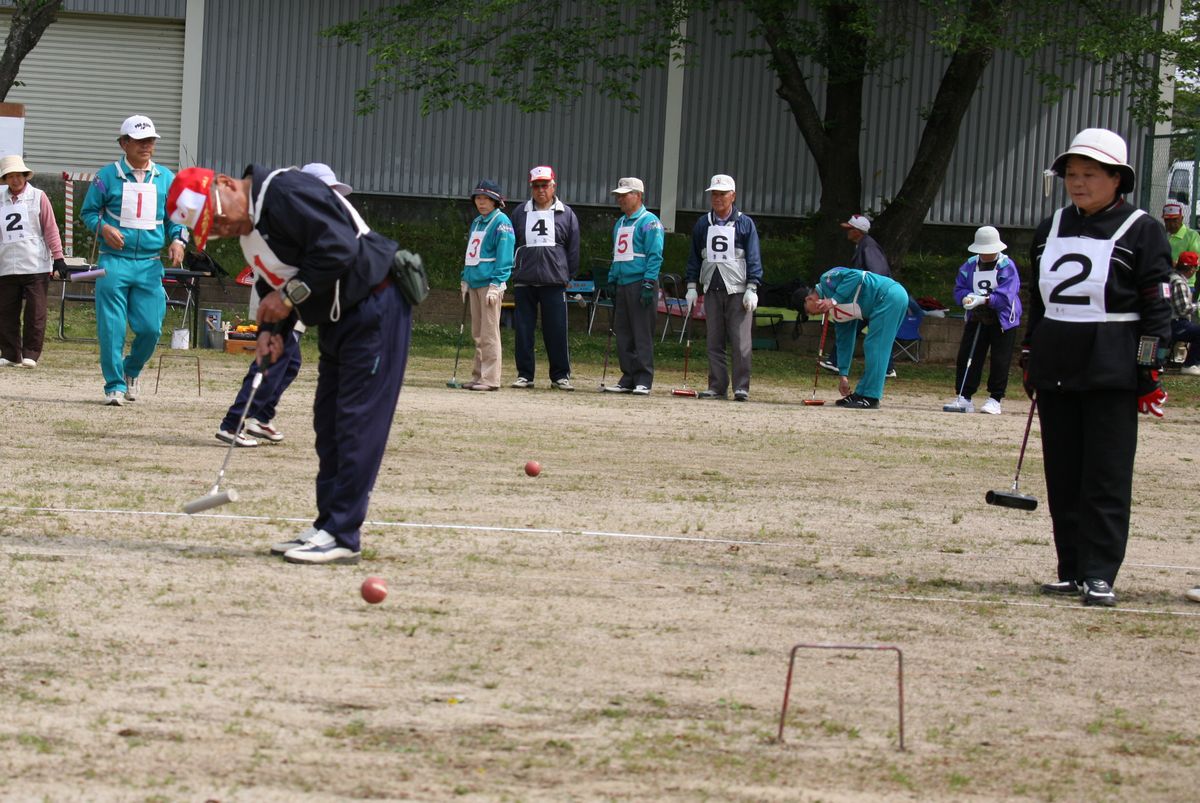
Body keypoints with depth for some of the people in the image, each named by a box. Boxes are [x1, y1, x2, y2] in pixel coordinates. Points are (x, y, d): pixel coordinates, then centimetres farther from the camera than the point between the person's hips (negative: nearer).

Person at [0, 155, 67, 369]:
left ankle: (31, 353, 2)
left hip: (36, 265, -3)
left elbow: (50, 228, 3)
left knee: (35, 311, -4)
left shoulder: (38, 197, 3)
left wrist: (58, 256, -2)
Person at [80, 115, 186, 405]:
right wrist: (103, 228, -13)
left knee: (150, 327, -2)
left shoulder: (166, 178, 12)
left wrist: (177, 240, -4)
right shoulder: (107, 175, 3)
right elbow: (88, 212, 7)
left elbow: (175, 217, 16)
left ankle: (132, 370, 25)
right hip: (114, 261, -2)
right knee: (112, 327, -7)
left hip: (150, 264, 2)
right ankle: (115, 385, 2)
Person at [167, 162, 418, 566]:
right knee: (328, 424, 12)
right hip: (337, 321, 11)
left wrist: (290, 295, -21)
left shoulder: (286, 192, -22)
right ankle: (328, 525, 18)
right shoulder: (247, 229, 10)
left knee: (358, 422, -10)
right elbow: (273, 284, 18)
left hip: (376, 309, -11)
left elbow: (340, 248, -29)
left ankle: (343, 536, -11)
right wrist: (272, 328, -1)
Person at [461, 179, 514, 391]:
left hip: (490, 284, -8)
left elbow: (504, 256, -13)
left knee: (489, 334, -9)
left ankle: (490, 379, -9)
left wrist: (495, 284, -18)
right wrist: (465, 280, 20)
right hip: (475, 283, 8)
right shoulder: (476, 223, 18)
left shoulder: (501, 223, -7)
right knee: (478, 334, 11)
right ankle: (478, 376, 15)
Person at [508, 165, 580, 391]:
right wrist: (511, 271, 7)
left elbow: (573, 248, 9)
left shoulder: (566, 215, 8)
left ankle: (560, 376, 6)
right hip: (524, 280, 2)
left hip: (554, 281, -2)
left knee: (557, 330, -2)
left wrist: (569, 276, 3)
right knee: (523, 330, 2)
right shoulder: (520, 213, 11)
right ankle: (524, 374, 9)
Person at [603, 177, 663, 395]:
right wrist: (612, 280, 18)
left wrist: (648, 284, -19)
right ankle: (628, 379, 12)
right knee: (623, 334, 7)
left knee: (642, 335, -8)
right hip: (622, 285, 8)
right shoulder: (620, 223, 20)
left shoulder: (649, 222, -6)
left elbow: (655, 255, -12)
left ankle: (644, 381, -7)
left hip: (640, 284, -8)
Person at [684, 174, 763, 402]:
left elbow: (754, 258, 0)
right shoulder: (702, 224, 13)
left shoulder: (745, 224, 2)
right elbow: (694, 257, 17)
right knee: (714, 342, 4)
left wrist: (752, 288, -8)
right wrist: (692, 286, 10)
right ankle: (717, 386, 9)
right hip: (712, 290, 4)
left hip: (738, 291, -4)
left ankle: (741, 387, -6)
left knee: (740, 342, -8)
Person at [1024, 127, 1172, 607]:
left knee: (1106, 478, -6)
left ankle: (1100, 575, -5)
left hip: (1112, 370, -6)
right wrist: (1029, 360, 16)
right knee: (1063, 477, 7)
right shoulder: (1052, 229, 14)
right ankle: (1072, 571, 13)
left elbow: (1156, 308, -6)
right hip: (1055, 369, 6)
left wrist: (1150, 372, -11)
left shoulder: (1141, 231, -3)